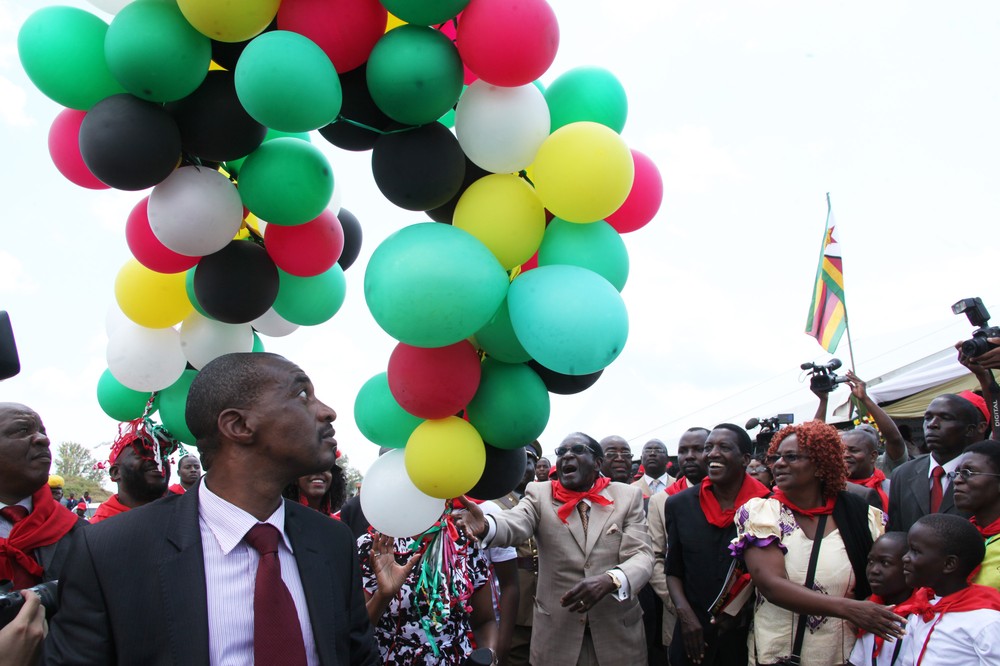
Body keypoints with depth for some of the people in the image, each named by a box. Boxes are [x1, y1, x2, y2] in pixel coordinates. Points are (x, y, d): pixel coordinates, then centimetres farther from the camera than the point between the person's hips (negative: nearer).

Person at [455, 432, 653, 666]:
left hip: (618, 630, 1)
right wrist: (485, 525, -43)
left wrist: (610, 580, -28)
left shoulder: (628, 497, 1)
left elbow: (641, 556, -7)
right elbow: (514, 525, -20)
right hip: (555, 633, 0)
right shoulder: (539, 495, -1)